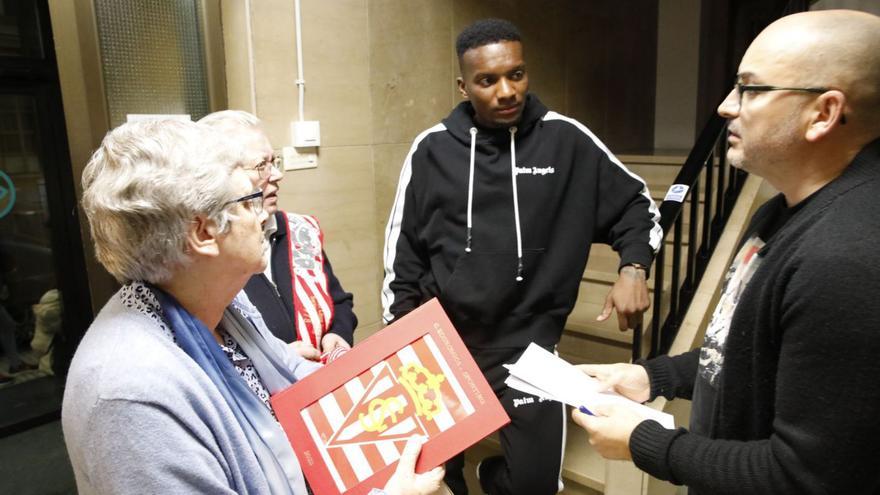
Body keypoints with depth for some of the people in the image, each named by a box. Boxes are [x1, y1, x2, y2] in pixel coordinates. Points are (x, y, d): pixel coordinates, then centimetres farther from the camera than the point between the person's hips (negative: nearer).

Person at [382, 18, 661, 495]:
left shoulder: (566, 140, -4)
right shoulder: (432, 149, -3)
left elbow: (636, 204, 8)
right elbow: (403, 248, 5)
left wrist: (633, 267, -8)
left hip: (529, 345, 0)